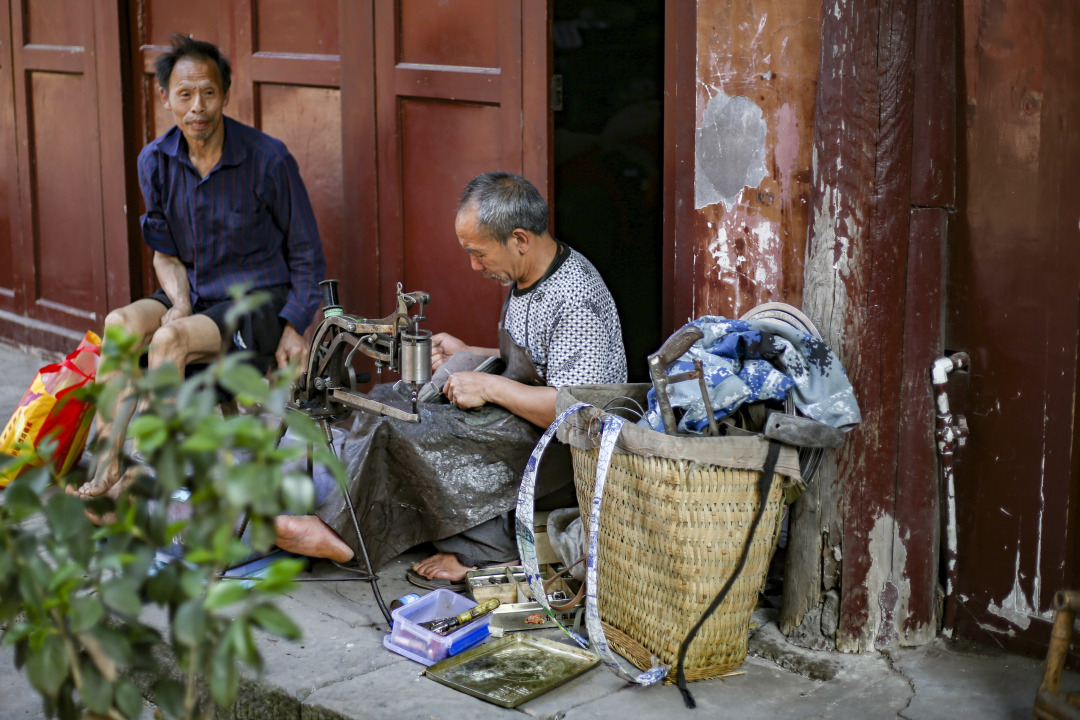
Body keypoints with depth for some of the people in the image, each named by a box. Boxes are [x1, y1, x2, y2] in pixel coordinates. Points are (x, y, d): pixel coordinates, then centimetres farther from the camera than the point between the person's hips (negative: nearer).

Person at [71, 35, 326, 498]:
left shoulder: (269, 160, -12)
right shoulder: (154, 161, 1)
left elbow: (306, 256, -4)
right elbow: (165, 252, 11)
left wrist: (293, 328, -13)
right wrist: (179, 303, -9)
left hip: (259, 302, -5)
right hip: (194, 297, 5)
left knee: (170, 339, -31)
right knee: (121, 323, -24)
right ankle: (106, 469, -28)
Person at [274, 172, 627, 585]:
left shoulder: (576, 301, -22)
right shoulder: (525, 279, 10)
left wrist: (489, 387, -22)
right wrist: (467, 356, 11)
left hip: (571, 457, -10)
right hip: (525, 435, 10)